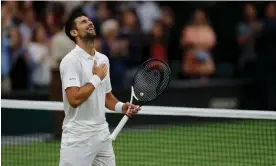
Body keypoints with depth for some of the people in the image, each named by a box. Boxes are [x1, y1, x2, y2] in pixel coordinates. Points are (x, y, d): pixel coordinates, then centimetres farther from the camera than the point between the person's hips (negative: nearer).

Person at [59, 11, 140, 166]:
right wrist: (97, 78, -12)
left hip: (102, 134, 7)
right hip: (78, 138, -7)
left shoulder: (103, 59, 12)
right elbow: (74, 99, -23)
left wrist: (122, 107, 1)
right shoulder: (71, 60, -12)